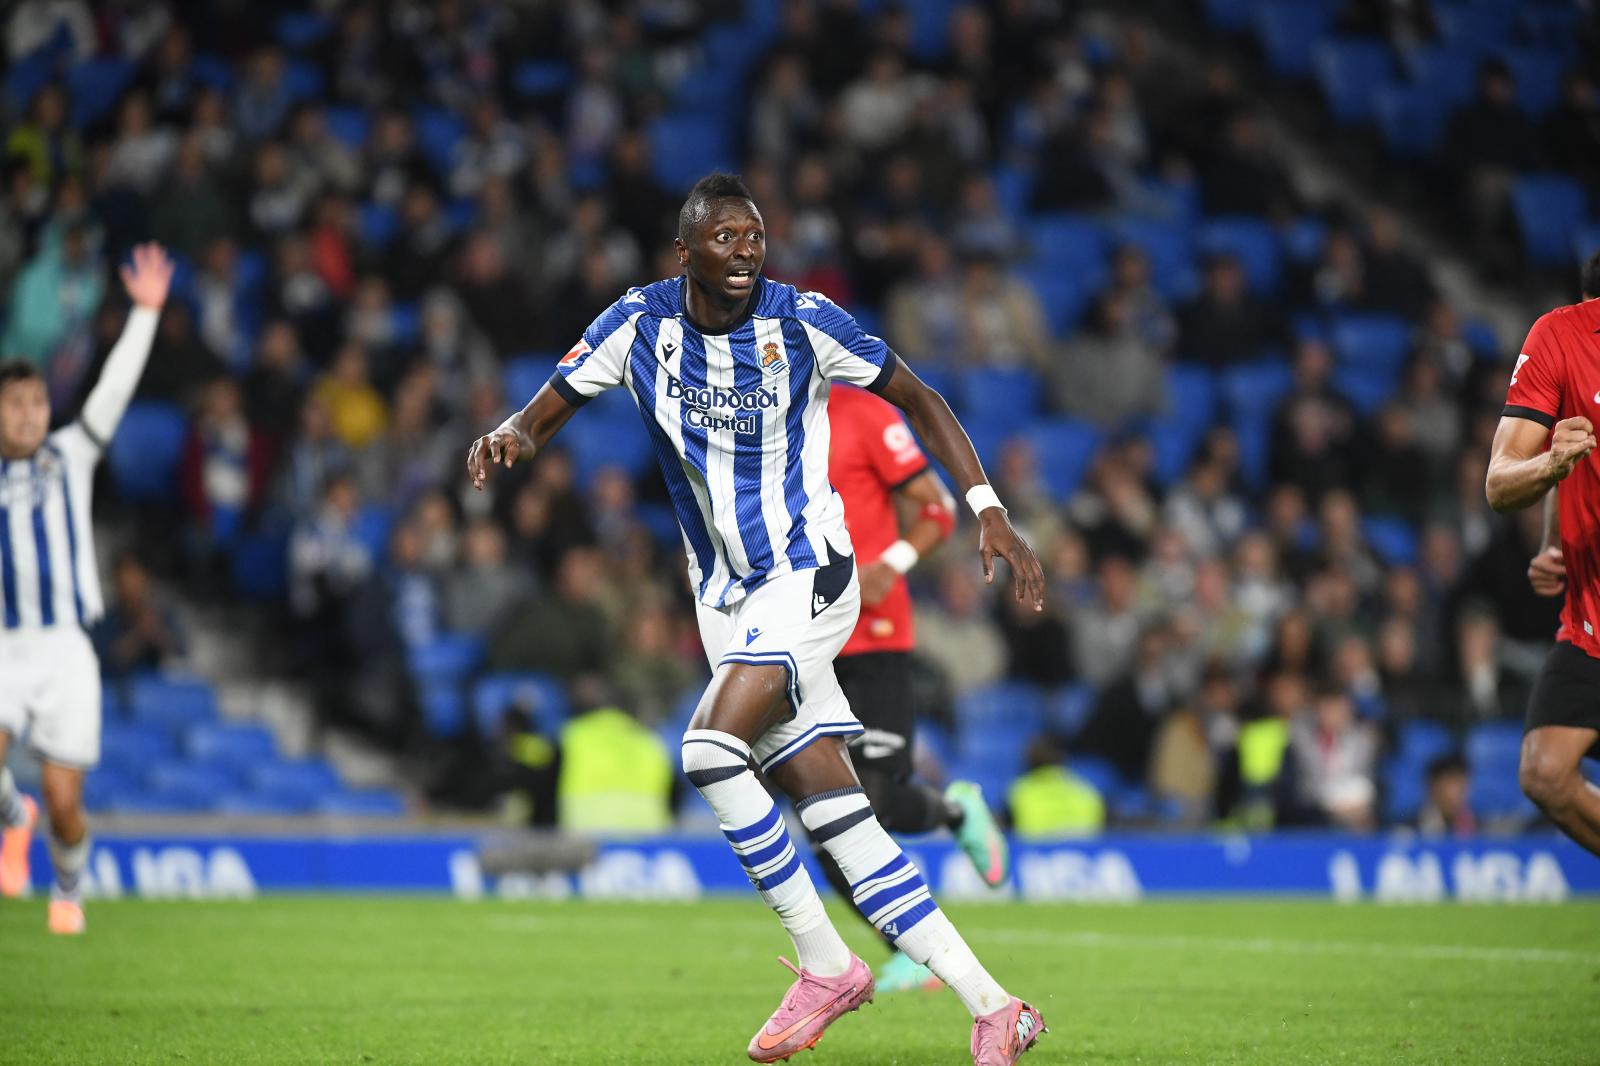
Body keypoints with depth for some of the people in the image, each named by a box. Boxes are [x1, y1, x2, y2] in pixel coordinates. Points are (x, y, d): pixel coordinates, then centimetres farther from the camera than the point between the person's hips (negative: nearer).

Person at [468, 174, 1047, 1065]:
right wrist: (510, 438, -21)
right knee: (841, 820, -1)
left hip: (808, 578, -4)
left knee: (711, 747, -25)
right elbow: (547, 414, 3)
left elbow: (919, 400, 0)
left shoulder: (803, 321, -9)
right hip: (730, 601, 4)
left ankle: (826, 965, -11)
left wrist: (988, 508, -8)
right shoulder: (641, 323, -1)